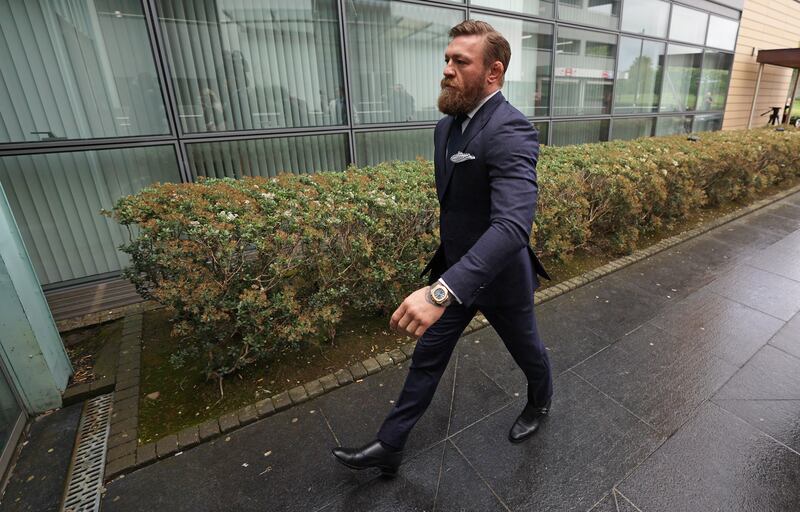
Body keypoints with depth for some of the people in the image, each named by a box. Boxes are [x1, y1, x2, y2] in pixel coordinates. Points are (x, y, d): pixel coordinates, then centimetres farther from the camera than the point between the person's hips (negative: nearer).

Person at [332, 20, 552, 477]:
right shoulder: (447, 126, 1)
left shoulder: (510, 130, -26)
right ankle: (389, 447, 31)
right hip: (454, 271, 7)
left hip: (500, 277, -6)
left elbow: (513, 224, -39)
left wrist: (443, 290, -49)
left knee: (526, 350, 22)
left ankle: (541, 401, 56)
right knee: (427, 358, 14)